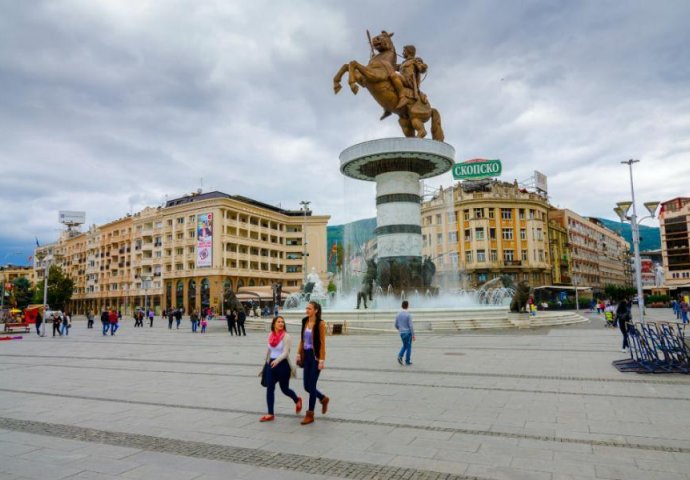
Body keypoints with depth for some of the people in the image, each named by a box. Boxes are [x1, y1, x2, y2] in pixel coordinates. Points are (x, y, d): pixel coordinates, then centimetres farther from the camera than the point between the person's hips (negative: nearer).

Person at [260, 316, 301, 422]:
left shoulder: (286, 336, -13)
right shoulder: (270, 335, 4)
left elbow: (286, 353, -20)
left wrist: (277, 360, -37)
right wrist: (267, 363, 22)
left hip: (283, 364, -5)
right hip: (271, 364, 5)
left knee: (284, 389, 7)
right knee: (269, 389, 1)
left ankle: (297, 400, 37)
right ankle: (270, 414, 10)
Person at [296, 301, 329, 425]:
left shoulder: (320, 323, -11)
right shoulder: (305, 322, 6)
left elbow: (322, 343, -13)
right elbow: (302, 340, 13)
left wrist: (322, 360, -16)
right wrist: (299, 354, 10)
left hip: (315, 356, -6)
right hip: (306, 355, 6)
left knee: (311, 386, 0)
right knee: (307, 386, 10)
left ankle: (310, 415, 13)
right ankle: (323, 399, 37)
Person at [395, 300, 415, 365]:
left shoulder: (398, 315, 1)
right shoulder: (408, 315, -15)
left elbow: (396, 325, 8)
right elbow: (411, 326, -18)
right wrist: (413, 335, -12)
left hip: (402, 333, 5)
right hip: (408, 333, -5)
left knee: (405, 346, 21)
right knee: (408, 347, 8)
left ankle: (400, 356, 0)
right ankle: (407, 361, 13)